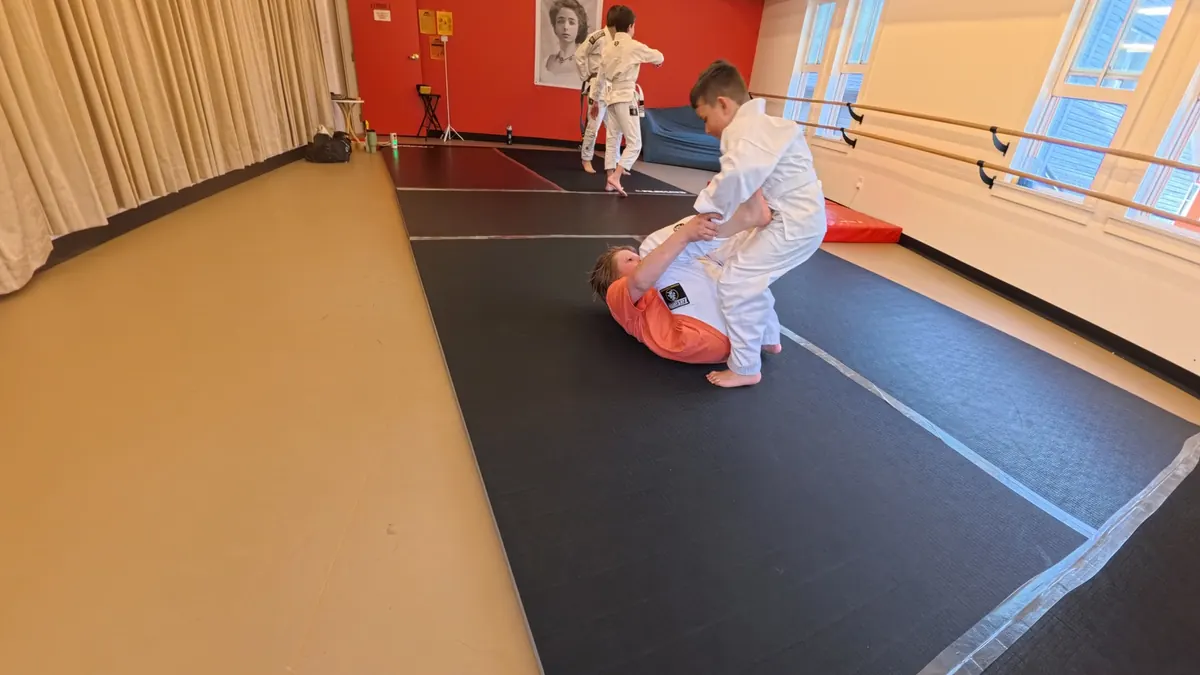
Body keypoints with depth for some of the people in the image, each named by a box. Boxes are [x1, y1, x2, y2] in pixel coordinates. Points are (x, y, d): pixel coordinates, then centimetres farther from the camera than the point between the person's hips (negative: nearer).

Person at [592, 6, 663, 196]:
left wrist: (595, 101, 27)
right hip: (626, 97, -7)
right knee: (634, 143, -6)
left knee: (612, 140, 13)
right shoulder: (634, 46, -8)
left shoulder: (608, 49, 9)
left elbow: (600, 78, 16)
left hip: (611, 97, 7)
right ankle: (615, 178, -19)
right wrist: (657, 61, 31)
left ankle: (610, 180, 14)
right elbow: (659, 57, 7)